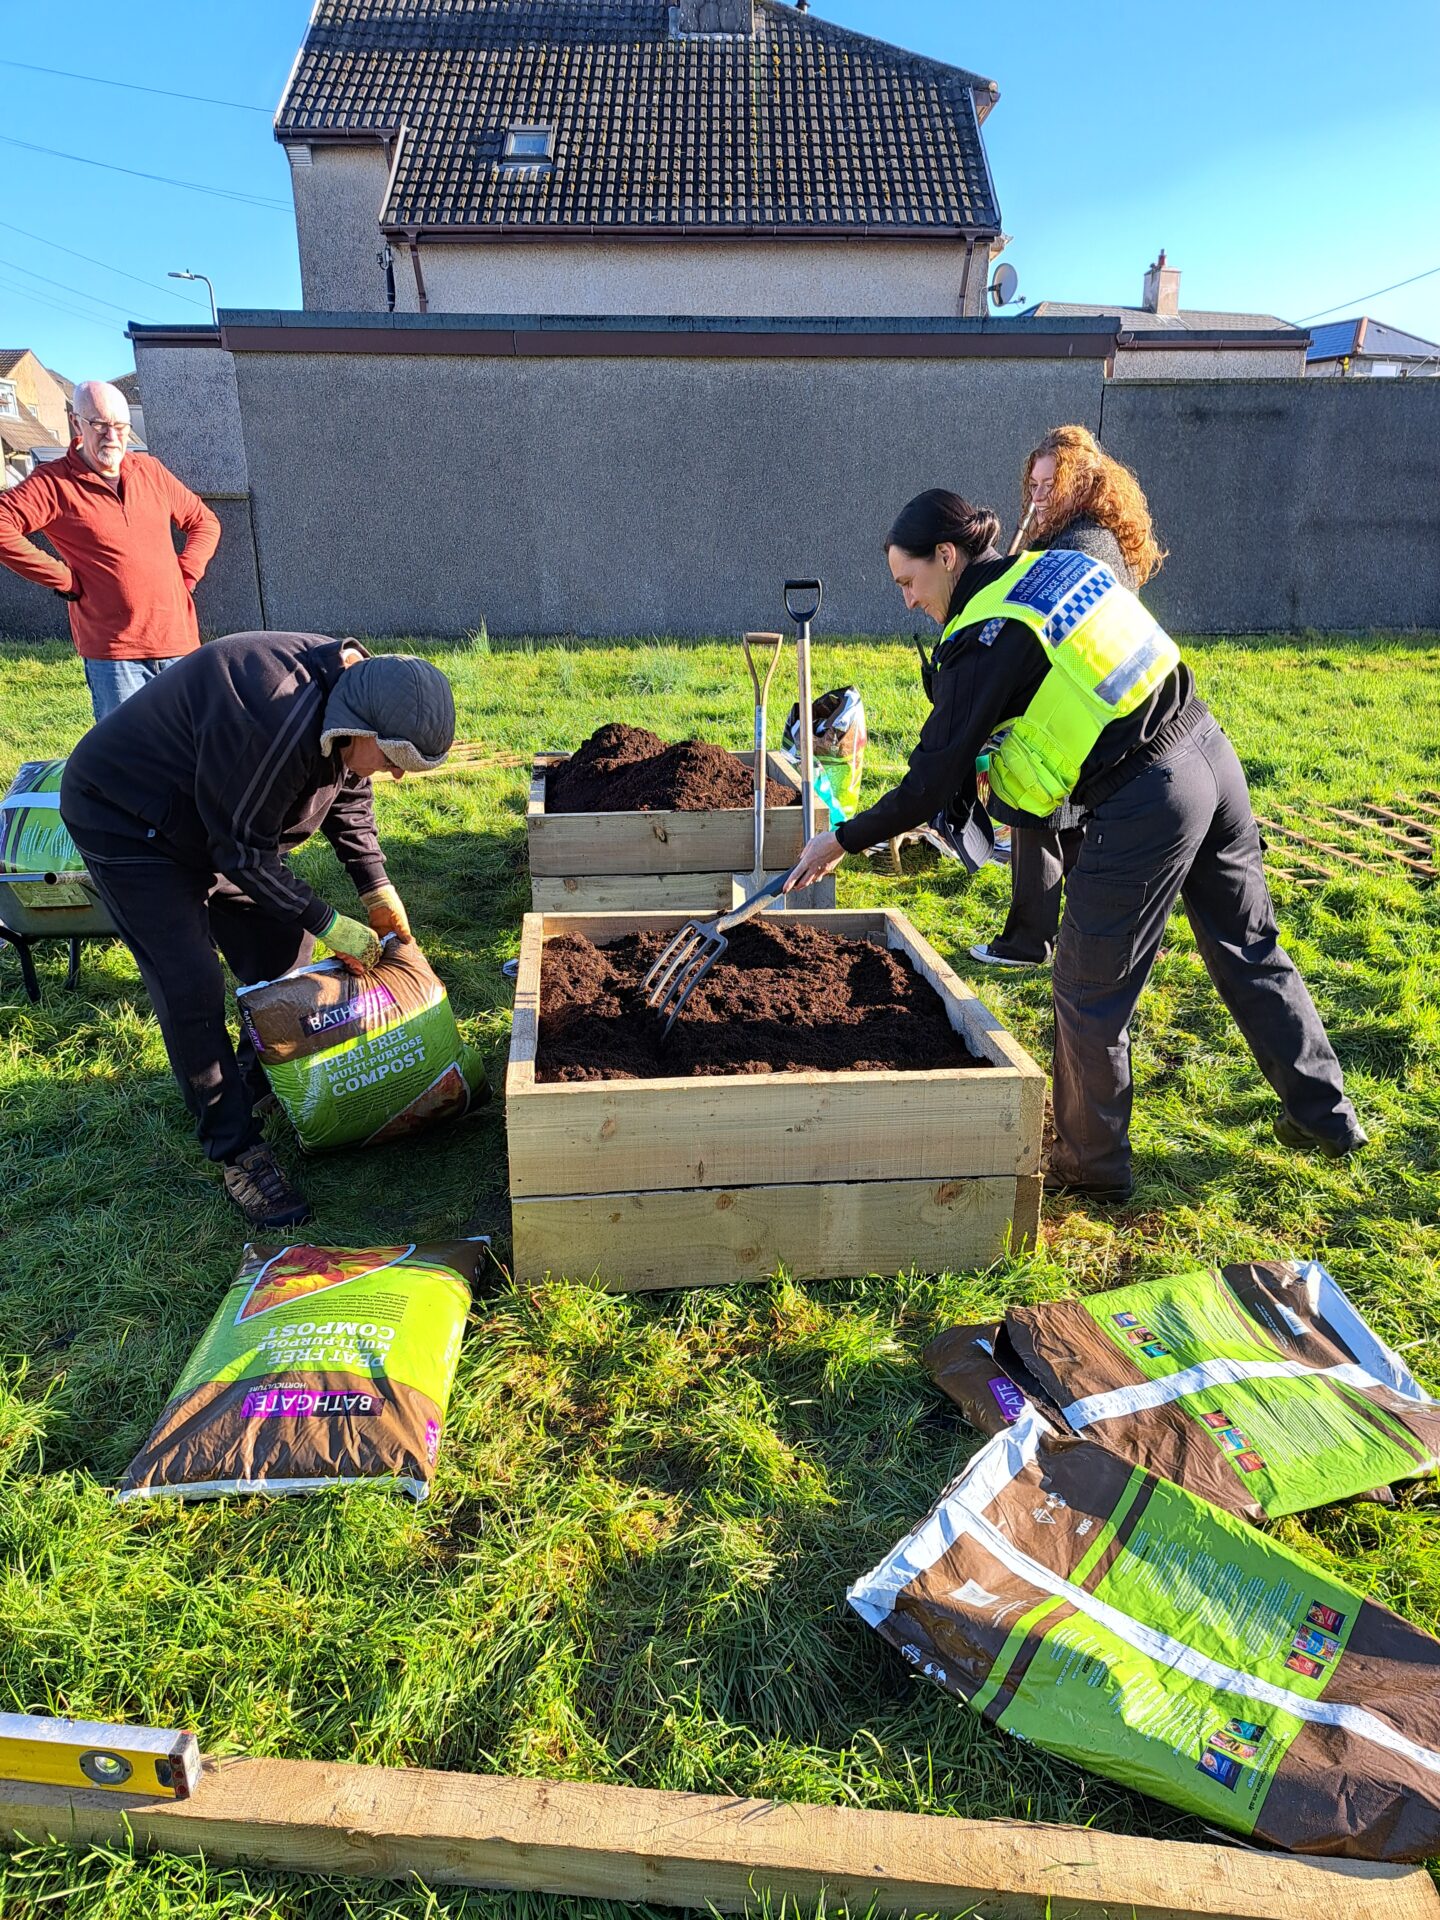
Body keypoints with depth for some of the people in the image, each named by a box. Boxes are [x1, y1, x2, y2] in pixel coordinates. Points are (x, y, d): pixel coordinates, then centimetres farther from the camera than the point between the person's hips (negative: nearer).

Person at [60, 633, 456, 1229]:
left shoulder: (349, 692, -13)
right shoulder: (270, 717, -40)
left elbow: (350, 800, 5)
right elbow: (243, 851, -29)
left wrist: (378, 891, -2)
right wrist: (329, 924, -22)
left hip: (213, 818, 8)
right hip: (125, 820, -8)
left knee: (282, 950, 9)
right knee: (191, 989, -12)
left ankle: (259, 1079, 32)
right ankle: (237, 1150, 1)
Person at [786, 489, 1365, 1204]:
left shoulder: (984, 639, -12)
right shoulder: (1062, 563, 11)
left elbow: (934, 780, -10)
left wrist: (844, 840, 0)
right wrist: (1007, 755, 18)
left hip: (1145, 804, -9)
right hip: (1210, 749, 9)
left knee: (1088, 993, 6)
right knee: (1250, 948, 23)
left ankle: (1091, 1165, 22)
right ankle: (1324, 1115, 38)